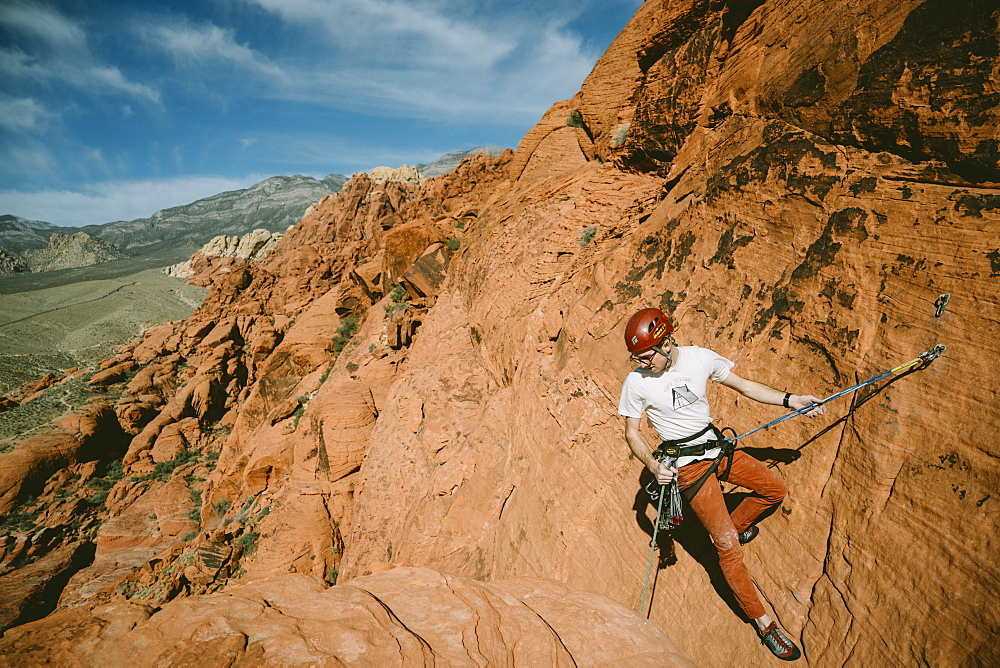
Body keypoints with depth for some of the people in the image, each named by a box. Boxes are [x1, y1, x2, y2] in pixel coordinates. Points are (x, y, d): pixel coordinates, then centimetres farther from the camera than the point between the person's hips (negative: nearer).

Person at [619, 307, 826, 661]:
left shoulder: (701, 358, -10)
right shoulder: (636, 382, -18)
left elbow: (743, 385, 4)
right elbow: (631, 433, -7)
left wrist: (789, 400, -1)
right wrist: (653, 465, -22)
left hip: (718, 447, 5)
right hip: (687, 465, -5)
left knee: (775, 489, 15)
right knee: (728, 546, -6)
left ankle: (732, 527, 34)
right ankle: (763, 621, 14)